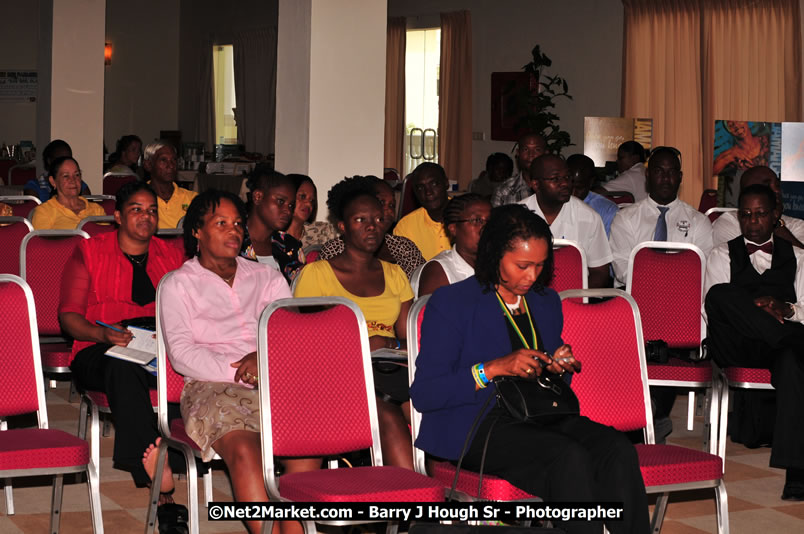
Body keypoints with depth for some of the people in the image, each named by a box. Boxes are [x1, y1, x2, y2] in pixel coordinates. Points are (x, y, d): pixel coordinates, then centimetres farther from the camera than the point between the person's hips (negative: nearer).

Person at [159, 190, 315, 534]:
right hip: (213, 387, -3)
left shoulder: (266, 277, 26)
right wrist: (238, 372, -11)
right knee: (244, 449, -35)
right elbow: (181, 353, 1)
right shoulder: (179, 284, 15)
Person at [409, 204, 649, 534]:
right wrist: (495, 367, -17)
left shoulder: (547, 302, 19)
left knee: (619, 449, -24)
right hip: (475, 426, -6)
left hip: (543, 417, 6)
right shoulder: (450, 303, -1)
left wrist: (561, 367, 6)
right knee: (571, 458, -33)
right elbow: (423, 395, -9)